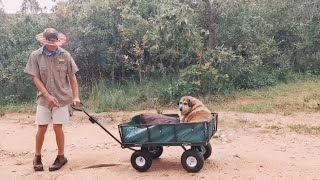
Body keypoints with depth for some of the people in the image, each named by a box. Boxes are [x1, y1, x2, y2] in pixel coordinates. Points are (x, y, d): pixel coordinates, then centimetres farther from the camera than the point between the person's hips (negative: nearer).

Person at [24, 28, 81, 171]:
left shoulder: (65, 55, -5)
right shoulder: (36, 56, -6)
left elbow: (72, 77, -1)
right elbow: (36, 79, -7)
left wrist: (76, 96, -8)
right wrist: (48, 96, -16)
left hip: (62, 97, 0)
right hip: (44, 98, 1)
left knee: (57, 127, 1)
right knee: (41, 128, 4)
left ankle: (61, 156, 18)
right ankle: (37, 157, 23)